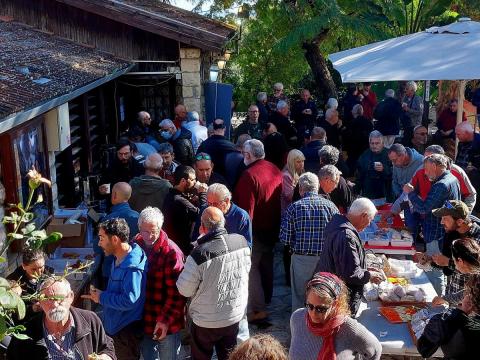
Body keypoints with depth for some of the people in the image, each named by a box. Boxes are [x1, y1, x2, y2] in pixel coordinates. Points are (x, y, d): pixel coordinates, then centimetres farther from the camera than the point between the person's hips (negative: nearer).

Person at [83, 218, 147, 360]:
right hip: (113, 326, 10)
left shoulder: (132, 267, -27)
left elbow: (129, 301, -30)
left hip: (126, 332, -10)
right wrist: (99, 296, 2)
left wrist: (102, 298, -18)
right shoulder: (119, 259, 6)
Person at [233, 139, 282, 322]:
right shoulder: (275, 170, 2)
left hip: (256, 230, -8)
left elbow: (246, 209, -23)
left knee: (252, 266, 1)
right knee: (267, 262, 21)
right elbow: (281, 199, 11)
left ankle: (257, 308, 3)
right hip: (273, 228, 8)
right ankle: (266, 299, 37)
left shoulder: (249, 175, -22)